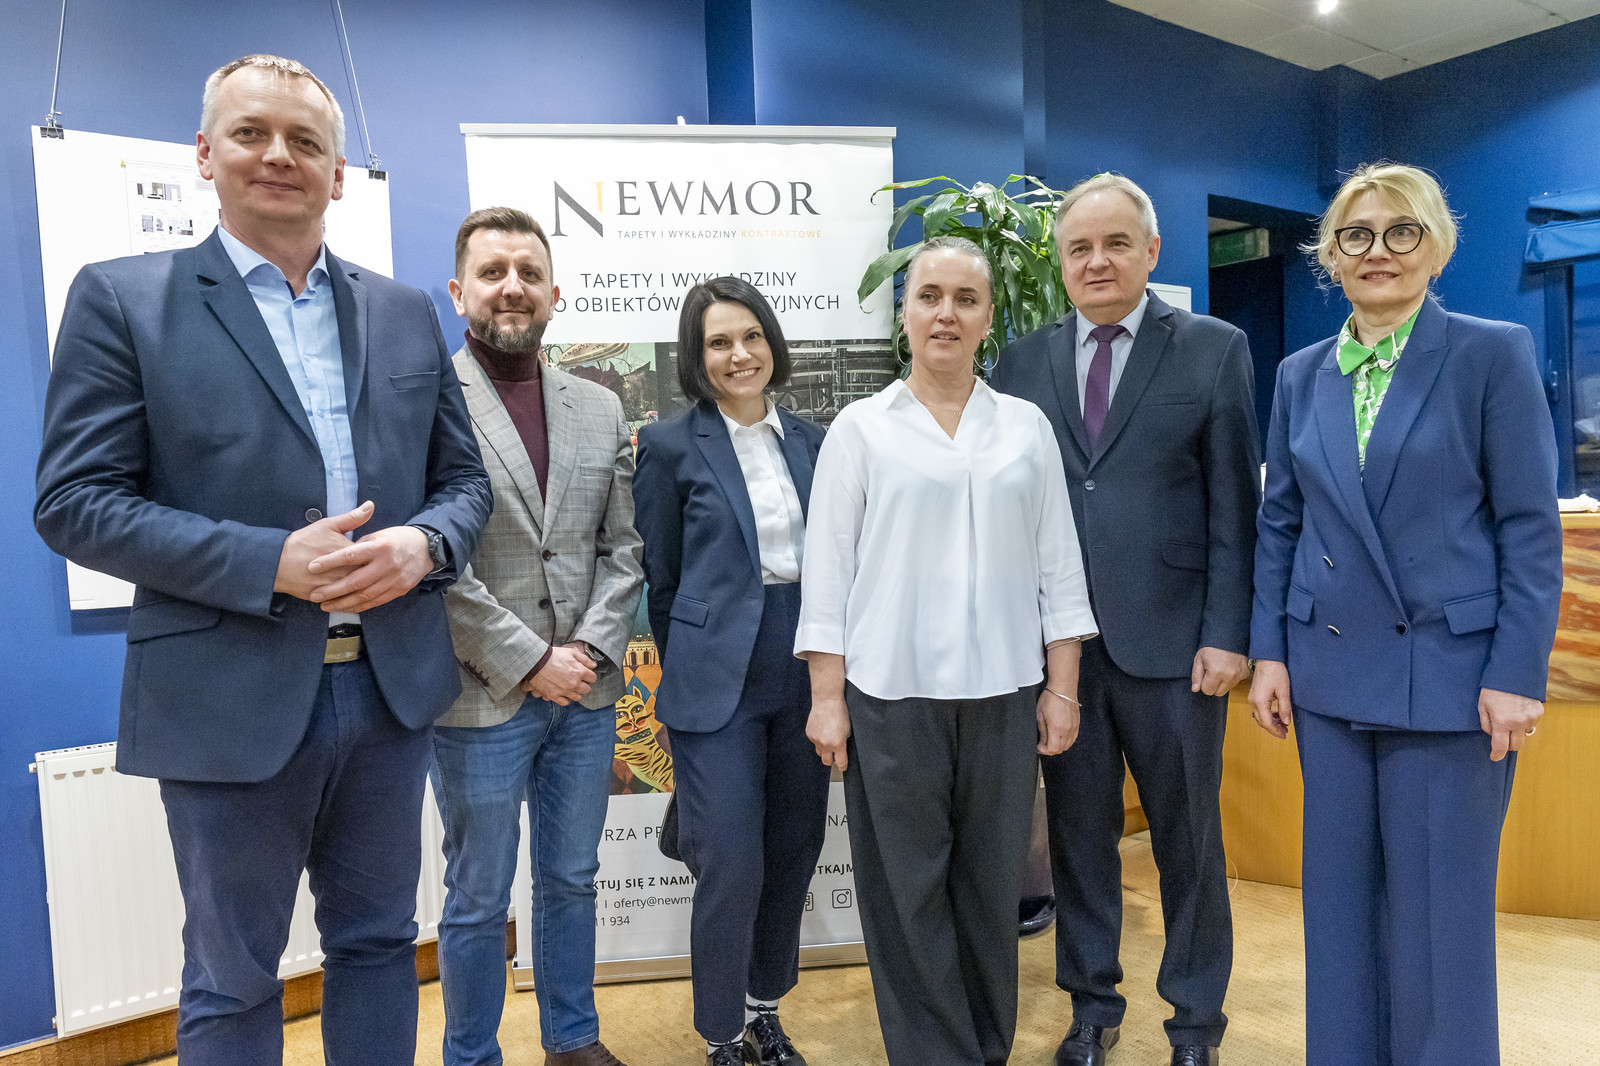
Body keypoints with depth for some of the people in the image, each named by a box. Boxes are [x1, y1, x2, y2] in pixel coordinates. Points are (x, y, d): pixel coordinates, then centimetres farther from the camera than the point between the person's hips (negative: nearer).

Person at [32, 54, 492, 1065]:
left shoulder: (407, 311, 8)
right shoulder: (121, 298, -1)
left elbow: (465, 479, 10)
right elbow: (73, 501, -7)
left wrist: (421, 544, -13)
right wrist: (269, 564, -19)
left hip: (395, 684, 3)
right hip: (232, 702, -3)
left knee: (377, 942, 19)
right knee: (232, 982, 15)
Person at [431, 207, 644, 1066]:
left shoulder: (599, 409, 9)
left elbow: (622, 547, 8)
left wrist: (592, 652, -5)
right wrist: (531, 662, -13)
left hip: (586, 695, 5)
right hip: (482, 699, -5)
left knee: (571, 880, 19)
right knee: (478, 900, 11)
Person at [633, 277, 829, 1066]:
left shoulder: (809, 439, 8)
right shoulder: (671, 446, -4)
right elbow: (661, 578, 1)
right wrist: (693, 668, 6)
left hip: (805, 674, 5)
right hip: (719, 683, -4)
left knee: (793, 852, 13)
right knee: (732, 864, -2)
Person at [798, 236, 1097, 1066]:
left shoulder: (1027, 427, 9)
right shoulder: (861, 428, 3)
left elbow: (1058, 564, 9)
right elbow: (828, 567, 1)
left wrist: (1062, 688, 4)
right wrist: (826, 698, -4)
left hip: (1004, 688, 2)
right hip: (892, 691, -1)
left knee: (992, 881, 11)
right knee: (908, 885, 6)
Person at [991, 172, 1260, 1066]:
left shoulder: (1214, 349, 2)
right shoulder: (1023, 363, 8)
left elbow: (1236, 506, -1)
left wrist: (1227, 633, -8)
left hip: (1172, 640, -2)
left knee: (1189, 838, 11)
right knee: (1079, 832, 14)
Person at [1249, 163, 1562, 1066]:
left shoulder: (1494, 355, -3)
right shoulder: (1301, 374, 9)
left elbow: (1531, 527, -6)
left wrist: (1518, 675, -11)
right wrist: (1271, 651, 4)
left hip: (1450, 673, -4)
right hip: (1332, 670, 4)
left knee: (1443, 910, 6)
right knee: (1340, 900, 14)